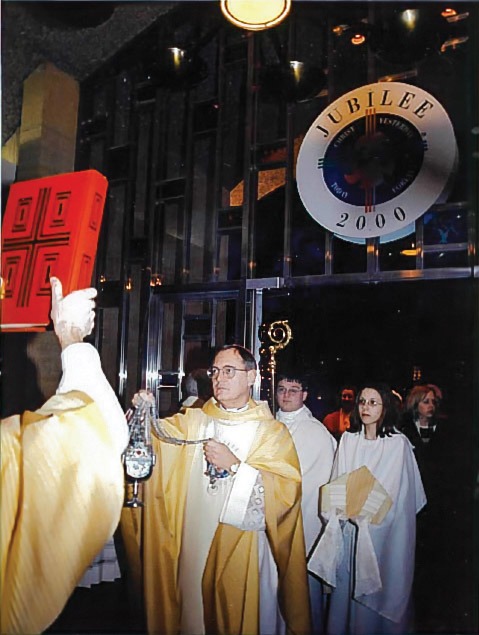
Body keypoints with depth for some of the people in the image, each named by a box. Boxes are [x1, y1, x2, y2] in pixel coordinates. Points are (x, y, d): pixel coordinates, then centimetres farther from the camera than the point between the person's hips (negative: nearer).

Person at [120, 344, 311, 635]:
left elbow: (288, 489, -15)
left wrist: (234, 465, -17)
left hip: (244, 547, -3)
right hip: (193, 544, 3)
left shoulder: (272, 431, -4)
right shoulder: (193, 420, 7)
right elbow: (158, 436, -8)